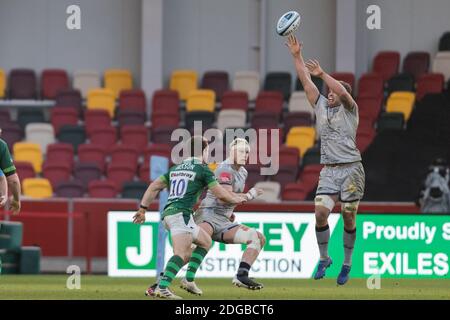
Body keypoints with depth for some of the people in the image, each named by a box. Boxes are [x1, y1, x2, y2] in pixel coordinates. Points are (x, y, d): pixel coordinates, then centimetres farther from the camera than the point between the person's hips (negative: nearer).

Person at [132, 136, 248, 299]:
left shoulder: (176, 168, 21)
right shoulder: (203, 169, 1)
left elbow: (154, 186, 19)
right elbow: (221, 194, 1)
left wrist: (142, 209, 21)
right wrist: (237, 199, 19)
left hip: (168, 213, 8)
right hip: (180, 213, -8)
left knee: (205, 241, 19)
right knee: (181, 253, -20)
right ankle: (161, 288, -38)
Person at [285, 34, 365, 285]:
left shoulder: (350, 109, 2)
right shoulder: (321, 106, 14)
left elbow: (343, 91, -19)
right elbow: (307, 82, 9)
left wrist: (322, 73, -22)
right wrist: (297, 56, 3)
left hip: (351, 168, -4)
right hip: (329, 170, 4)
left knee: (349, 218, 1)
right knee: (321, 213, -11)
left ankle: (347, 264, 12)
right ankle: (324, 259, 4)